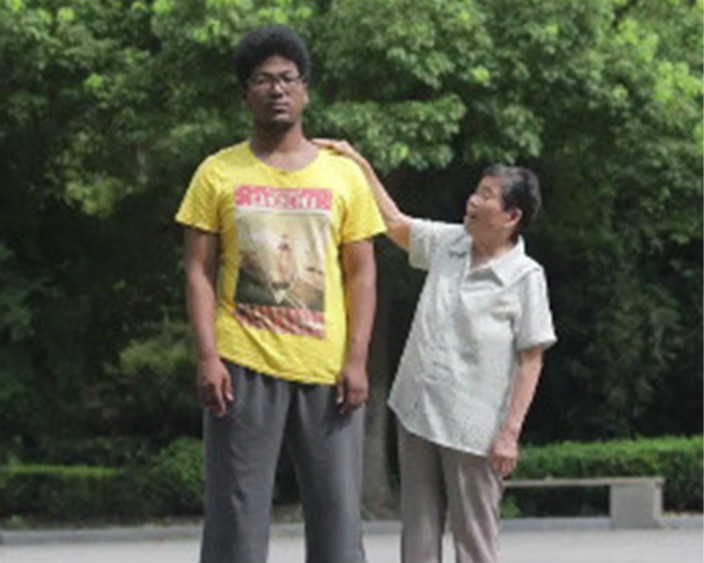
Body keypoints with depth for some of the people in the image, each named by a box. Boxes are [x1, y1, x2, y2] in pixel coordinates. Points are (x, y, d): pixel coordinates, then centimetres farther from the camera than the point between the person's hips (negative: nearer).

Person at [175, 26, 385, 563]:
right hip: (244, 367, -1)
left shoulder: (343, 174, 9)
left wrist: (356, 360, -3)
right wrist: (208, 357, -8)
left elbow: (362, 274, 7)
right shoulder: (219, 173, 6)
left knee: (337, 509, 2)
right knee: (236, 512, -1)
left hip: (327, 371, 1)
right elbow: (199, 272, 3)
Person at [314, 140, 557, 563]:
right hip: (418, 415, 6)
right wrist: (360, 165, 17)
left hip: (473, 430, -6)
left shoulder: (525, 277, -11)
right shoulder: (447, 244, 7)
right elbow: (395, 223, 23)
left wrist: (510, 432, -15)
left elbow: (531, 359, -11)